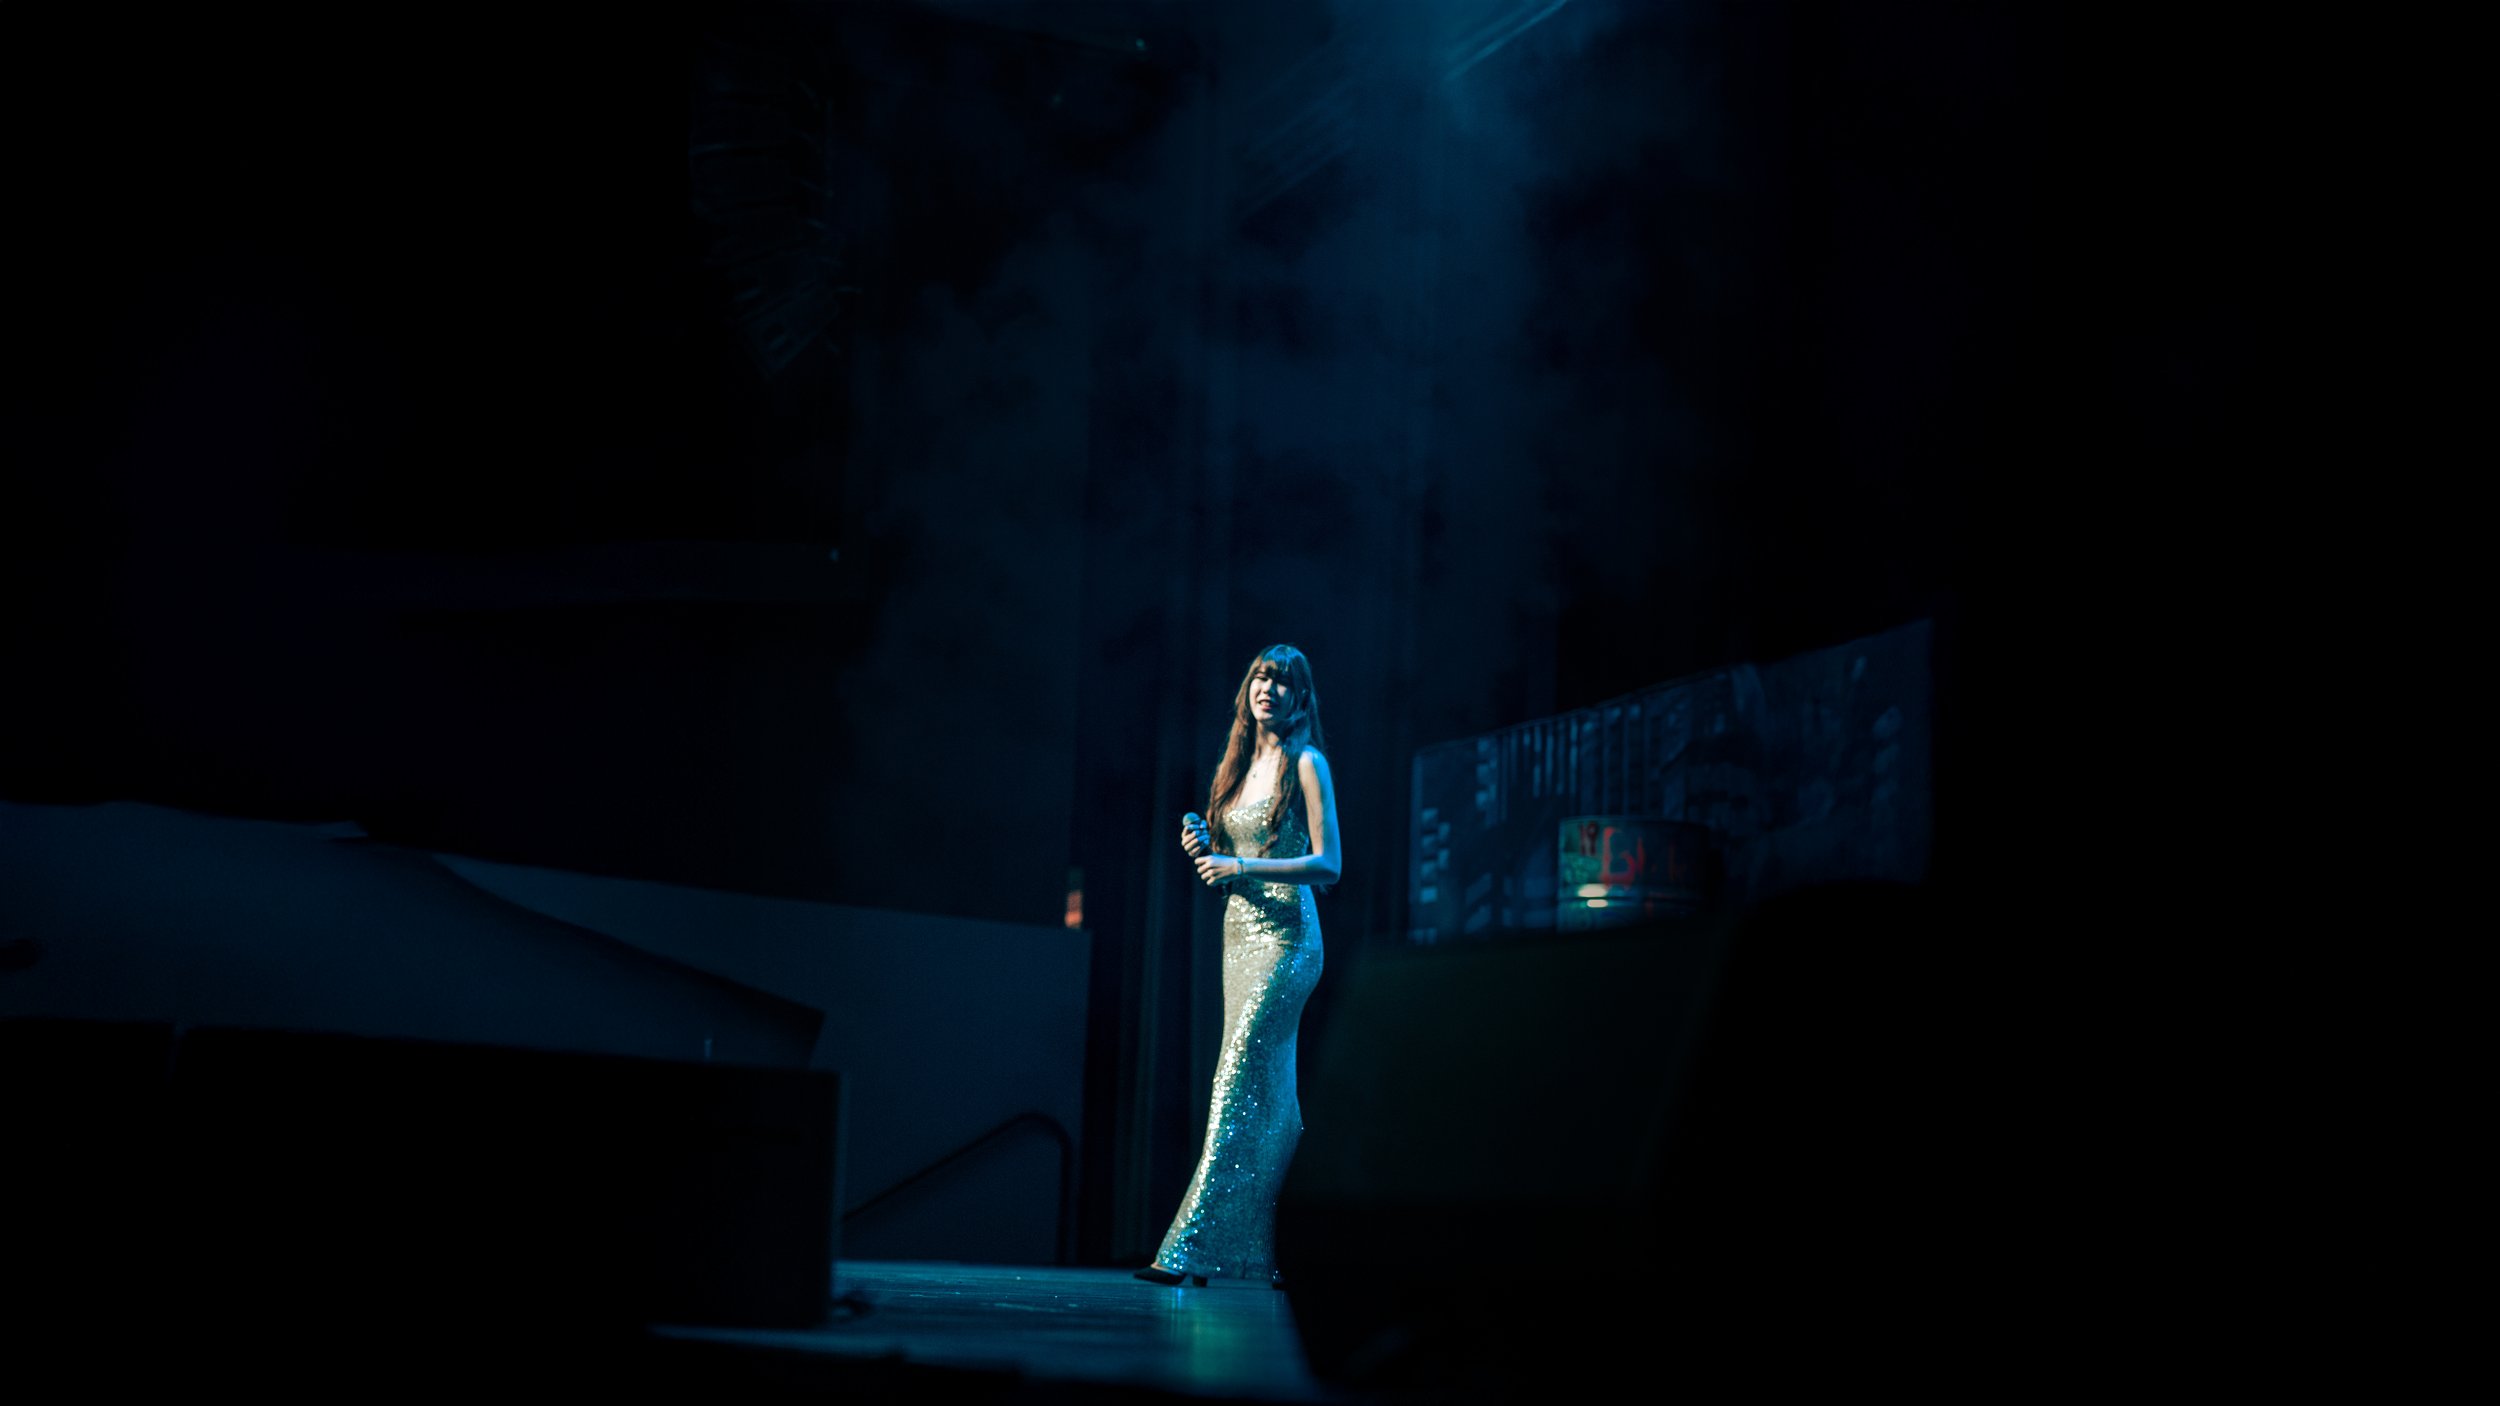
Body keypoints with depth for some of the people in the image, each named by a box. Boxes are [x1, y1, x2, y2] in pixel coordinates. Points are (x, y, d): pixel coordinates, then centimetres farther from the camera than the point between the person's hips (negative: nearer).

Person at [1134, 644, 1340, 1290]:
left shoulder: (1306, 763, -4)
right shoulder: (1234, 768, 16)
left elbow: (1329, 864, -11)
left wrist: (1243, 866, -17)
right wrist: (1202, 851, 1)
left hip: (1286, 935, -7)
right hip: (1238, 932, 8)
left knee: (1239, 1076, -15)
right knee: (1270, 1092, 7)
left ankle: (1192, 1245, -20)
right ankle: (1279, 1253, 11)